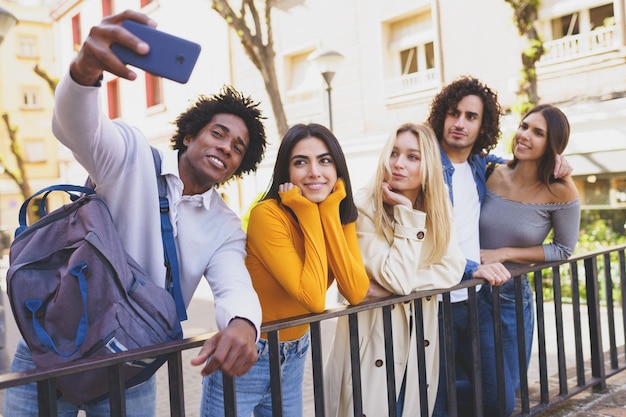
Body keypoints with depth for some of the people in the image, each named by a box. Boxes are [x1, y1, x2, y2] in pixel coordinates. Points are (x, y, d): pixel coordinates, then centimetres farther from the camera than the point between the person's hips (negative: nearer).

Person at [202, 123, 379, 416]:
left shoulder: (342, 216, -4)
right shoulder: (268, 215, -23)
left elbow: (356, 294, -17)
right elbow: (314, 299, -28)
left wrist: (329, 214, -19)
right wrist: (310, 216, -25)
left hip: (294, 356, 6)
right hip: (245, 357, -5)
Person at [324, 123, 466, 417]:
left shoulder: (437, 210, 0)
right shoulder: (364, 209, -18)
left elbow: (452, 270, -9)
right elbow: (398, 280, -24)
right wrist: (406, 214, -24)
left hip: (419, 337, 5)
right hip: (374, 337, -5)